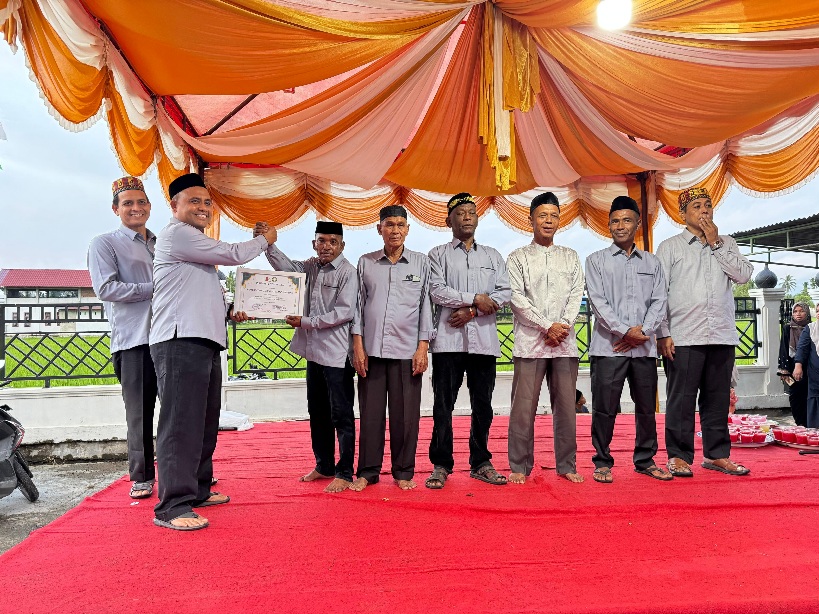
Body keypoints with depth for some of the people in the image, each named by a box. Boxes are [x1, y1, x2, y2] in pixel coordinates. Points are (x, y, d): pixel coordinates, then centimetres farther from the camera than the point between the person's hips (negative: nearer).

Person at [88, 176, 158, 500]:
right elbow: (106, 289, -8)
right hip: (134, 339, -4)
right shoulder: (104, 244, 6)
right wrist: (155, 288, -11)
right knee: (140, 412, 1)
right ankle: (142, 476, 15)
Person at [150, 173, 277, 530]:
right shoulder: (176, 234, -5)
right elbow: (231, 254, -9)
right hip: (181, 342, -10)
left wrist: (228, 311, 14)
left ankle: (198, 489, 25)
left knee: (204, 422, 14)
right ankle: (172, 506, -7)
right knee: (182, 423, -11)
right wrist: (264, 240, 8)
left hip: (204, 341, 10)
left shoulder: (198, 245, 26)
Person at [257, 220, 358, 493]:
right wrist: (269, 244, -10)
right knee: (317, 412, 16)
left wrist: (305, 322, -12)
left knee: (341, 414, -1)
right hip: (314, 350, 8)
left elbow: (344, 312, -15)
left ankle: (344, 473, 8)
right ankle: (324, 466, 30)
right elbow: (286, 266, 4)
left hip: (337, 353, -8)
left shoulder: (348, 272, -9)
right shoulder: (312, 266, 13)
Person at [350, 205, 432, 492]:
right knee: (370, 412, 5)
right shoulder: (366, 263, 10)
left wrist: (423, 346, 0)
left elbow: (426, 305, 6)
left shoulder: (421, 262, 7)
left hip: (407, 350, -1)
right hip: (371, 349, 1)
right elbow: (358, 304, 10)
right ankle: (367, 471, 17)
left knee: (406, 413, 3)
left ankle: (403, 471, 16)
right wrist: (358, 344, 2)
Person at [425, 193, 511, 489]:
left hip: (484, 339, 3)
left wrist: (471, 311, -8)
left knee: (483, 405, 7)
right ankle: (441, 465, 9)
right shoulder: (438, 254, 9)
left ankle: (480, 463, 18)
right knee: (443, 404, 0)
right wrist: (475, 298, -9)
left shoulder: (492, 256, 18)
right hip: (448, 339, -2)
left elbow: (505, 293, 5)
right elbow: (437, 291, -6)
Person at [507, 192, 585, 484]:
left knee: (566, 406, 6)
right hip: (530, 342, -2)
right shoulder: (518, 258, 7)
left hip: (565, 342, 3)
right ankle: (519, 466, 8)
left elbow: (576, 295, 8)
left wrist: (563, 326, -8)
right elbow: (517, 298, -3)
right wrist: (547, 326, -10)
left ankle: (567, 465, 17)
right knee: (523, 407, -2)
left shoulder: (571, 257, 16)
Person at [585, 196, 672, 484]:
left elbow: (660, 302, 7)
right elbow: (597, 301, -5)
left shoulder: (652, 262, 15)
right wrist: (625, 331, -14)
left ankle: (645, 460, 24)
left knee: (646, 407, 10)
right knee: (604, 408, -1)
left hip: (644, 347, 3)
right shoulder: (596, 260, 5)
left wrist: (643, 331, -9)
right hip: (608, 346, -3)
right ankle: (602, 462, 11)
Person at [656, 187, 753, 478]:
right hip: (683, 337, -3)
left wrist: (716, 244, -1)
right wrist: (663, 334, -8)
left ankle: (717, 454, 20)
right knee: (681, 399, -1)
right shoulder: (670, 247, 6)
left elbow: (744, 274, 1)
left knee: (718, 399, 10)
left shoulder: (726, 243, 17)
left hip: (722, 335, 4)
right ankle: (679, 456, 8)